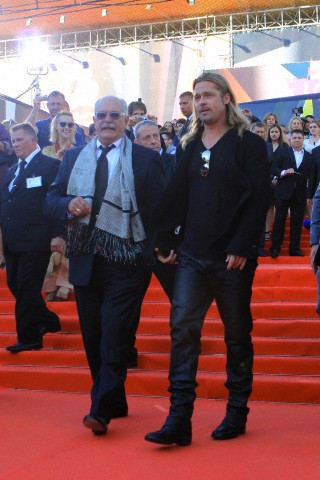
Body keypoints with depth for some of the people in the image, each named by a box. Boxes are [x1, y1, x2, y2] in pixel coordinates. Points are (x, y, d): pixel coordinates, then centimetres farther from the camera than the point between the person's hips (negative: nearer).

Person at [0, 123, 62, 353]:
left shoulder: (51, 166, -4)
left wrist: (57, 234, -16)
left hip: (35, 240, -8)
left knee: (27, 289, -5)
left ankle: (28, 338, 7)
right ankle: (49, 321, 29)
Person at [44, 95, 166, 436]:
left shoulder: (146, 159, 2)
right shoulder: (73, 158, 13)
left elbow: (158, 209, -1)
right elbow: (51, 202, 10)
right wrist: (69, 205, -11)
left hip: (125, 263, -4)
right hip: (84, 261, 5)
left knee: (113, 334, -12)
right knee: (93, 336, 10)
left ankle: (101, 410, -7)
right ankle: (116, 404, 23)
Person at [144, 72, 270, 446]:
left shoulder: (249, 144, -1)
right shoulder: (189, 147, 13)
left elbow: (258, 200, -9)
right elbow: (174, 197, 12)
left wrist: (241, 247, -16)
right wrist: (163, 241, 5)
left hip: (233, 258, -4)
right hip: (192, 256, 4)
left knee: (237, 334, 7)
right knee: (182, 327, -5)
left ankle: (237, 413, 20)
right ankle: (179, 419, -3)